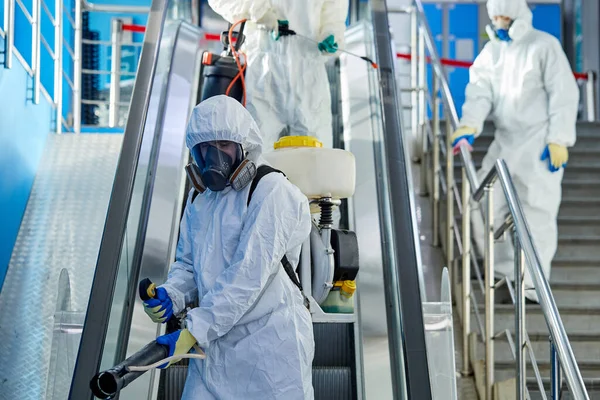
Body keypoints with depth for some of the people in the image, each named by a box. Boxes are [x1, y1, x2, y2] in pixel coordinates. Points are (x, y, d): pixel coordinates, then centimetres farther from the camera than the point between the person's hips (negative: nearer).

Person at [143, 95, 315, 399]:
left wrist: (194, 331, -24)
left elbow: (248, 274, -20)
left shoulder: (272, 192, -12)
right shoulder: (198, 200, 11)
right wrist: (171, 296, -5)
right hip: (214, 348, 6)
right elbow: (187, 264, 18)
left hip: (271, 352, -6)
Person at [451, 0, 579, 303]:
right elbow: (480, 90, -1)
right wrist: (469, 124, -20)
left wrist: (559, 140, -14)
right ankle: (506, 275, 13)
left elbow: (564, 94, -7)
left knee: (536, 213, -7)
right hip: (505, 142, 6)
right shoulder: (491, 50, 11)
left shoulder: (544, 46, -4)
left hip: (540, 144, -6)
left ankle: (533, 287, 2)